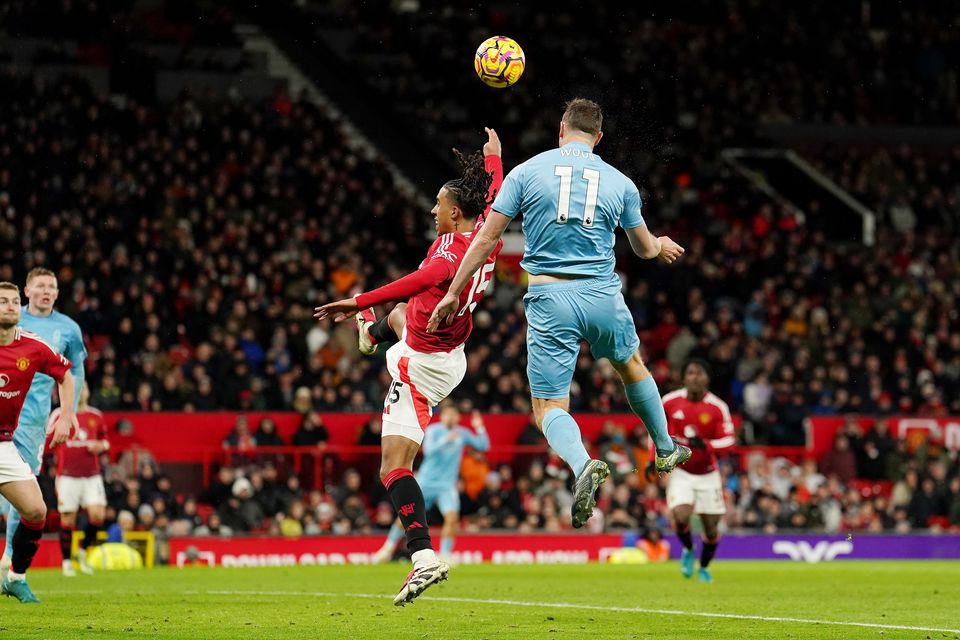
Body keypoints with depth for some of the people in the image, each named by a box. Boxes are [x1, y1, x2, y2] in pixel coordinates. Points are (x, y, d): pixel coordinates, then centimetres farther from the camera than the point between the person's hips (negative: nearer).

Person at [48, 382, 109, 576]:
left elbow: (104, 440, 21)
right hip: (67, 476, -2)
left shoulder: (96, 416, 9)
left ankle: (83, 552, 12)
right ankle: (66, 562, 12)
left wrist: (101, 445, -1)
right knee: (67, 519, -1)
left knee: (97, 515, -11)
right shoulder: (59, 415, 1)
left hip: (92, 476, 2)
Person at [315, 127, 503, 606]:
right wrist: (493, 156, 37)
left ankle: (424, 556, -27)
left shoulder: (452, 251, -28)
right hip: (450, 357, 10)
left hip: (422, 365, -10)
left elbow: (420, 281, -48)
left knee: (394, 467, -13)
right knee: (400, 316, 42)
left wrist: (360, 301, -54)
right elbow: (495, 195, 19)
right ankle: (373, 333, 80)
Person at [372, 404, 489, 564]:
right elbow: (428, 450, -21)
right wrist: (446, 440, -34)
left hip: (447, 485, 1)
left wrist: (480, 429, -11)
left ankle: (444, 555, -8)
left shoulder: (462, 433, 3)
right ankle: (389, 548, 20)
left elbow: (483, 446, 5)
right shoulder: (432, 430, -6)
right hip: (426, 481, -1)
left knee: (452, 517, -19)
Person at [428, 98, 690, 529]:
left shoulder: (526, 173, 0)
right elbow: (645, 249, 19)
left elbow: (486, 238, -1)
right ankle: (666, 450, 47)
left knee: (549, 408, 2)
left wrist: (453, 293, 8)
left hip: (549, 300, -2)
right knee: (631, 365, 32)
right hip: (603, 297, 2)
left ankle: (582, 464, -29)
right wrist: (663, 246, 44)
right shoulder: (620, 183, 5)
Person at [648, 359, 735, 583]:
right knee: (681, 517, -21)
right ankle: (688, 550, 12)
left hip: (708, 474, 0)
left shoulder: (717, 407, -12)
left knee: (711, 527, 4)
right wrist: (653, 458, 4)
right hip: (681, 472, 0)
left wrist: (705, 445, -32)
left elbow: (729, 439, -13)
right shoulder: (670, 401, -7)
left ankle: (704, 567, 31)